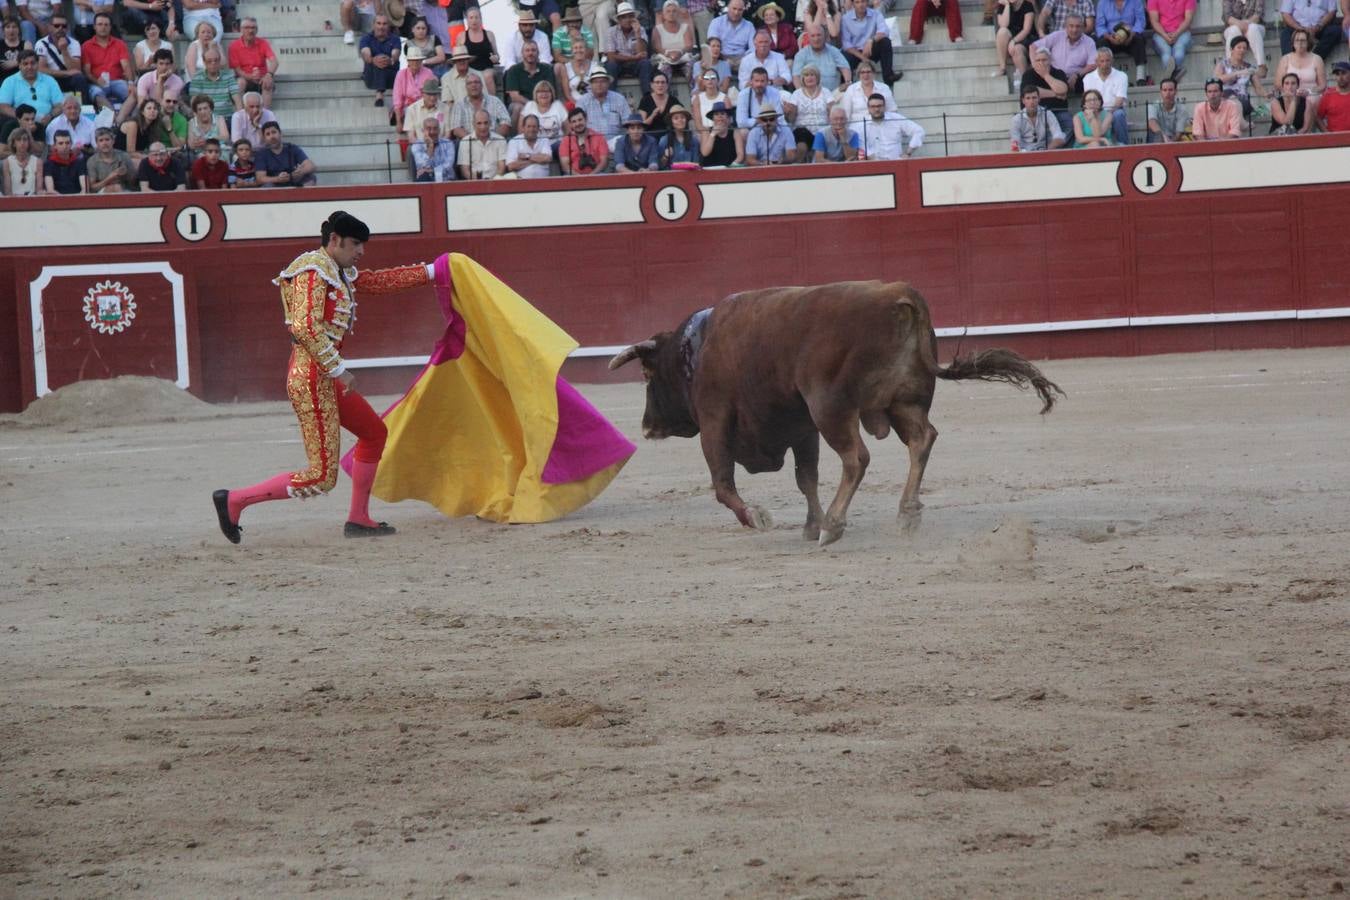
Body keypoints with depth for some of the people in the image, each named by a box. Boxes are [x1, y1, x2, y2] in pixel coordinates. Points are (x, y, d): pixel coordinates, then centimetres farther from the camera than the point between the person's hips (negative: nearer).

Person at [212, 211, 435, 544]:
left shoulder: (339, 273, 15)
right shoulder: (313, 271, -14)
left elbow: (382, 281, 27)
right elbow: (305, 327, -23)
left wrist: (430, 272, 26)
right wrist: (338, 369, -22)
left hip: (327, 379, 11)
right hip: (312, 378, -11)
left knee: (374, 433, 23)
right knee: (321, 477, -10)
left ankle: (358, 519, 28)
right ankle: (234, 500, -8)